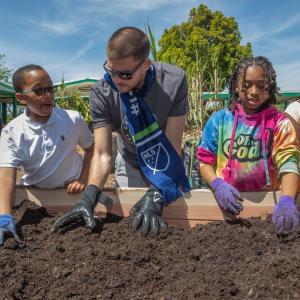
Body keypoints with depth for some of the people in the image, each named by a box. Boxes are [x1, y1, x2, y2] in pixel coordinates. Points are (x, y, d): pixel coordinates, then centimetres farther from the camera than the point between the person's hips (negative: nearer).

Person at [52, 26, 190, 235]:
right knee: (128, 218, 14)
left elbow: (173, 146, -27)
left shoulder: (173, 81, -27)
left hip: (167, 166, 0)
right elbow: (102, 154, -24)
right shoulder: (102, 93, -25)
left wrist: (155, 196, -37)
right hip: (130, 165, 1)